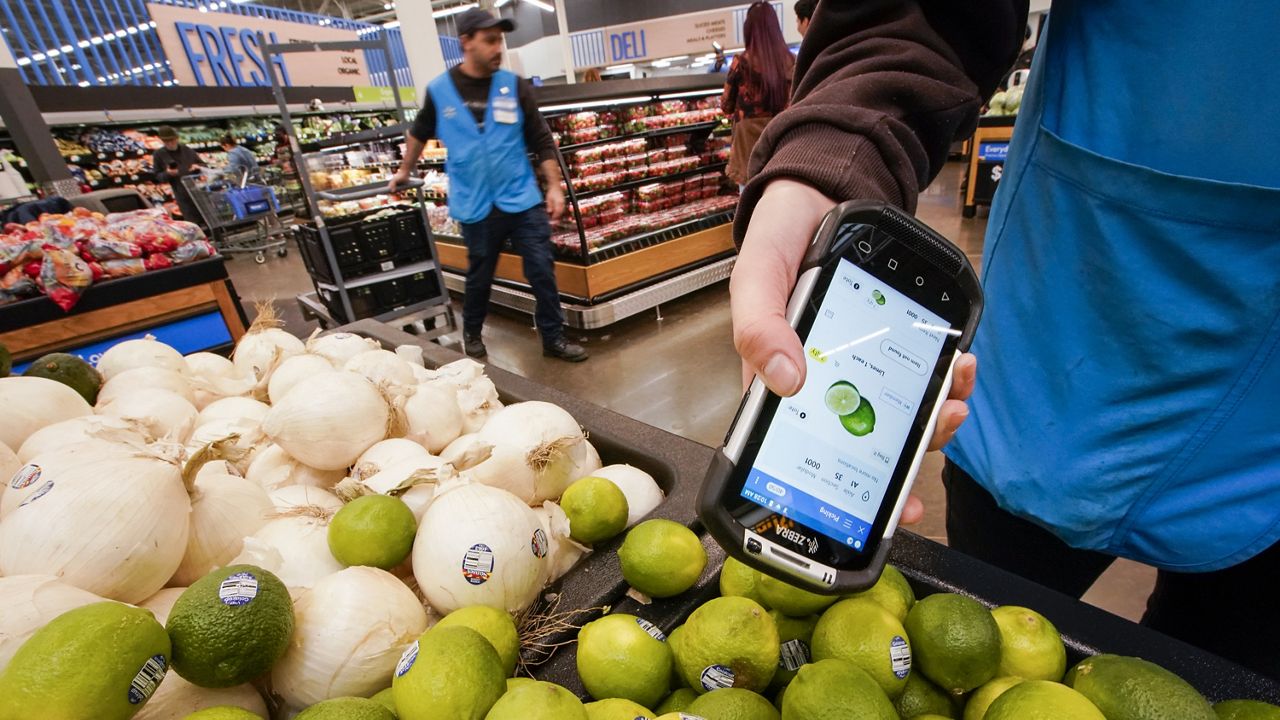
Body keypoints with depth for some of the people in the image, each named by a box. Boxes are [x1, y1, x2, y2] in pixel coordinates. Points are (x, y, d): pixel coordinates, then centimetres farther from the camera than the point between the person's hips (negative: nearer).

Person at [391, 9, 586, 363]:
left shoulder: (514, 85, 1)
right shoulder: (439, 90, 1)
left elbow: (542, 140, 3)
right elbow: (419, 133, 18)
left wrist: (554, 186, -4)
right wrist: (404, 171, 27)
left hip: (523, 200, 1)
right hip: (476, 207, 0)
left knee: (542, 271, -1)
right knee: (479, 277, 10)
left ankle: (553, 338, 14)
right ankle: (471, 334, 34)